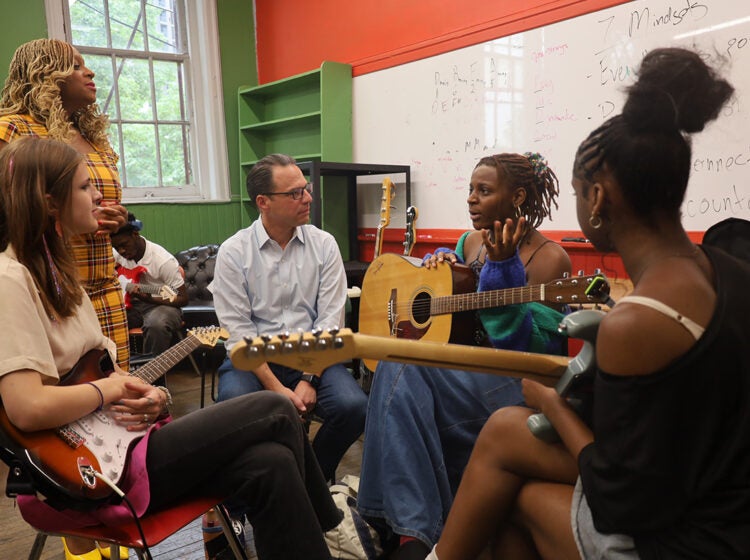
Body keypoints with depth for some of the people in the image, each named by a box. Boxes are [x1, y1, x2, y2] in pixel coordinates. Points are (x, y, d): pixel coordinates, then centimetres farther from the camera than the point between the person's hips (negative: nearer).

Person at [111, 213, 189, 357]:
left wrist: (150, 299, -26)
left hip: (158, 304, -5)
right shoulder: (117, 253, 1)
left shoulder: (164, 260, -17)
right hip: (129, 304, 5)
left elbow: (183, 298, -14)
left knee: (157, 325, -40)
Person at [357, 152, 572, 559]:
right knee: (404, 386, -26)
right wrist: (441, 258, 7)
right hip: (461, 374, 7)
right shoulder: (472, 241, 11)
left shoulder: (548, 258, -8)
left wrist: (502, 266, -24)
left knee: (403, 365, -28)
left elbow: (535, 348, -17)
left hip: (514, 388, -7)